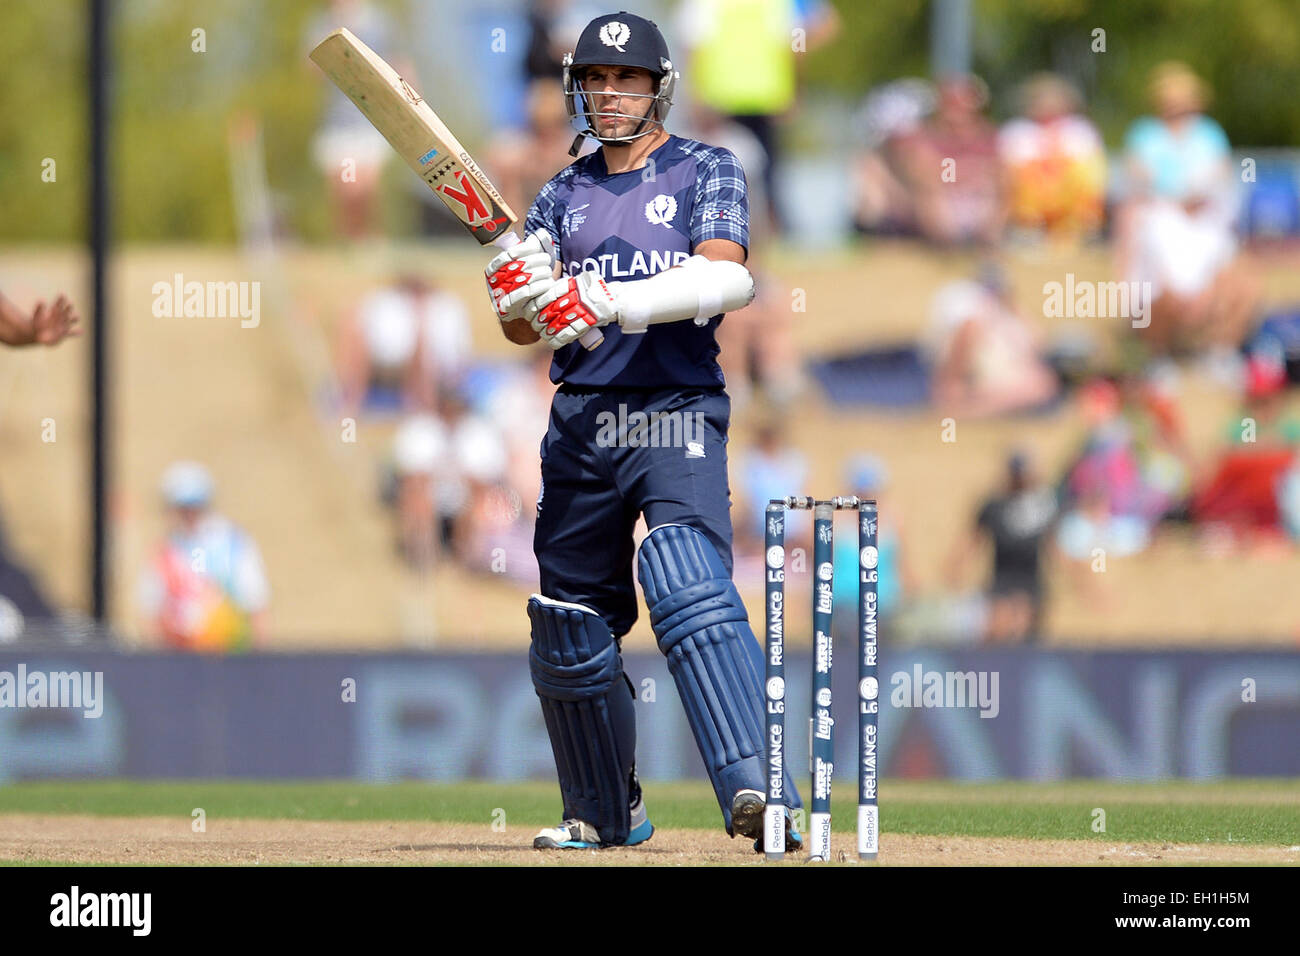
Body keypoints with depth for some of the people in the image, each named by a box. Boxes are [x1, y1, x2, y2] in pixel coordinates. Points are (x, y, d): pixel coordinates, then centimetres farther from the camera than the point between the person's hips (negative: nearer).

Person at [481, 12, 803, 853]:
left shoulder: (706, 171, 4)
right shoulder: (566, 194, 17)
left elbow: (727, 277, -14)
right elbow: (523, 326, 10)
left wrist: (612, 302, -24)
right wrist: (522, 294, -15)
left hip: (677, 413, -5)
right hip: (581, 422, 6)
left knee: (692, 593, -24)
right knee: (568, 623, 8)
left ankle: (756, 790, -33)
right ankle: (607, 812, 24)